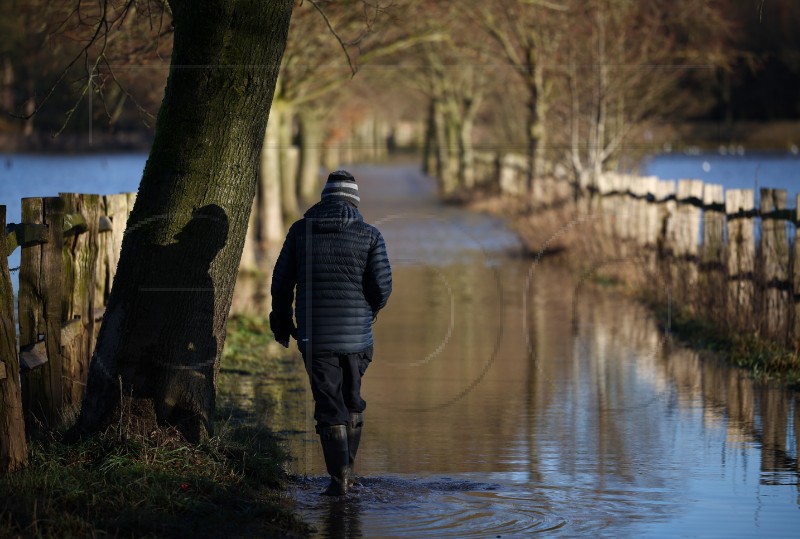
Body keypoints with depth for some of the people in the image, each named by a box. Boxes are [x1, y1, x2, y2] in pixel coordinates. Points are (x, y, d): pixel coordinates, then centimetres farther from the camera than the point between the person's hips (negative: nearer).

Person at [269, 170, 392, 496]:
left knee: (329, 405, 3)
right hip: (357, 334, 0)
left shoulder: (301, 231, 3)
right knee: (352, 401, 19)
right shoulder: (369, 235, -1)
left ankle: (339, 476, -5)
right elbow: (382, 286, -7)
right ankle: (347, 468, 25)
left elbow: (281, 281, 5)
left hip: (314, 335, 0)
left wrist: (281, 321, 20)